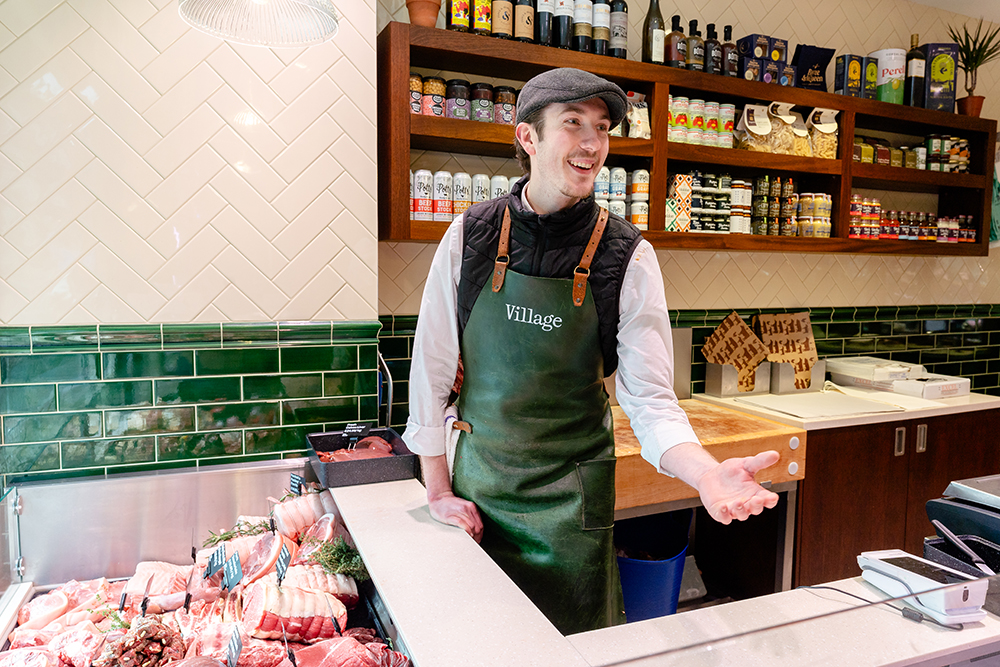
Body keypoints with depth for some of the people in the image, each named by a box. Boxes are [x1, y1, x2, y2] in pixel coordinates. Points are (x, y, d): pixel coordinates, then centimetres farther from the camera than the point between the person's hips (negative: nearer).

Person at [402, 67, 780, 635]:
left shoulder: (628, 256, -11)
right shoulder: (471, 235, -7)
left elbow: (649, 399, -12)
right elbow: (432, 365, -2)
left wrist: (707, 473, -31)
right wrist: (438, 490, 0)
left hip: (570, 500, -1)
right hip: (477, 485, 2)